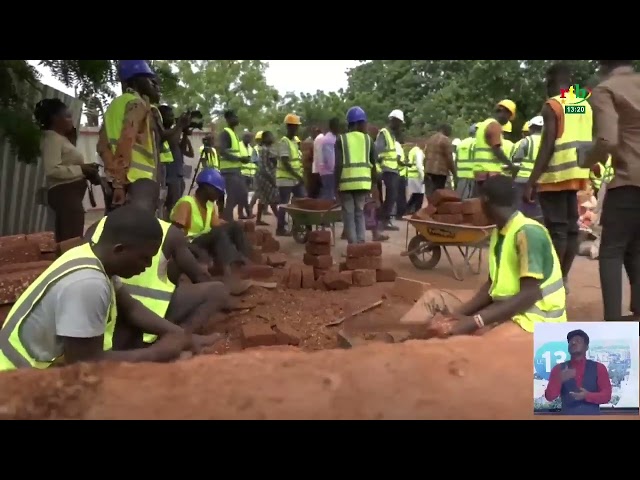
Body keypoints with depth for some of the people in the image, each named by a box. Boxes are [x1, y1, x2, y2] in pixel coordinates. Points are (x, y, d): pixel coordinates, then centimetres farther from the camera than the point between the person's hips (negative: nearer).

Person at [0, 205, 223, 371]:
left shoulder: (96, 257, -5)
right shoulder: (87, 283, -32)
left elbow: (130, 308, 7)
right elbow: (85, 364, -29)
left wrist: (184, 336, -3)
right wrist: (156, 353, -20)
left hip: (50, 359, 8)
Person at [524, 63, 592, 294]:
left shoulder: (552, 106, -8)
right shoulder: (585, 106, 14)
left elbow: (547, 147, -16)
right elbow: (586, 143, 16)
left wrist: (530, 183, -16)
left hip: (556, 176, -7)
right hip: (576, 174, 7)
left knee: (557, 228, -5)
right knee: (570, 226, 9)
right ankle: (564, 278, 15)